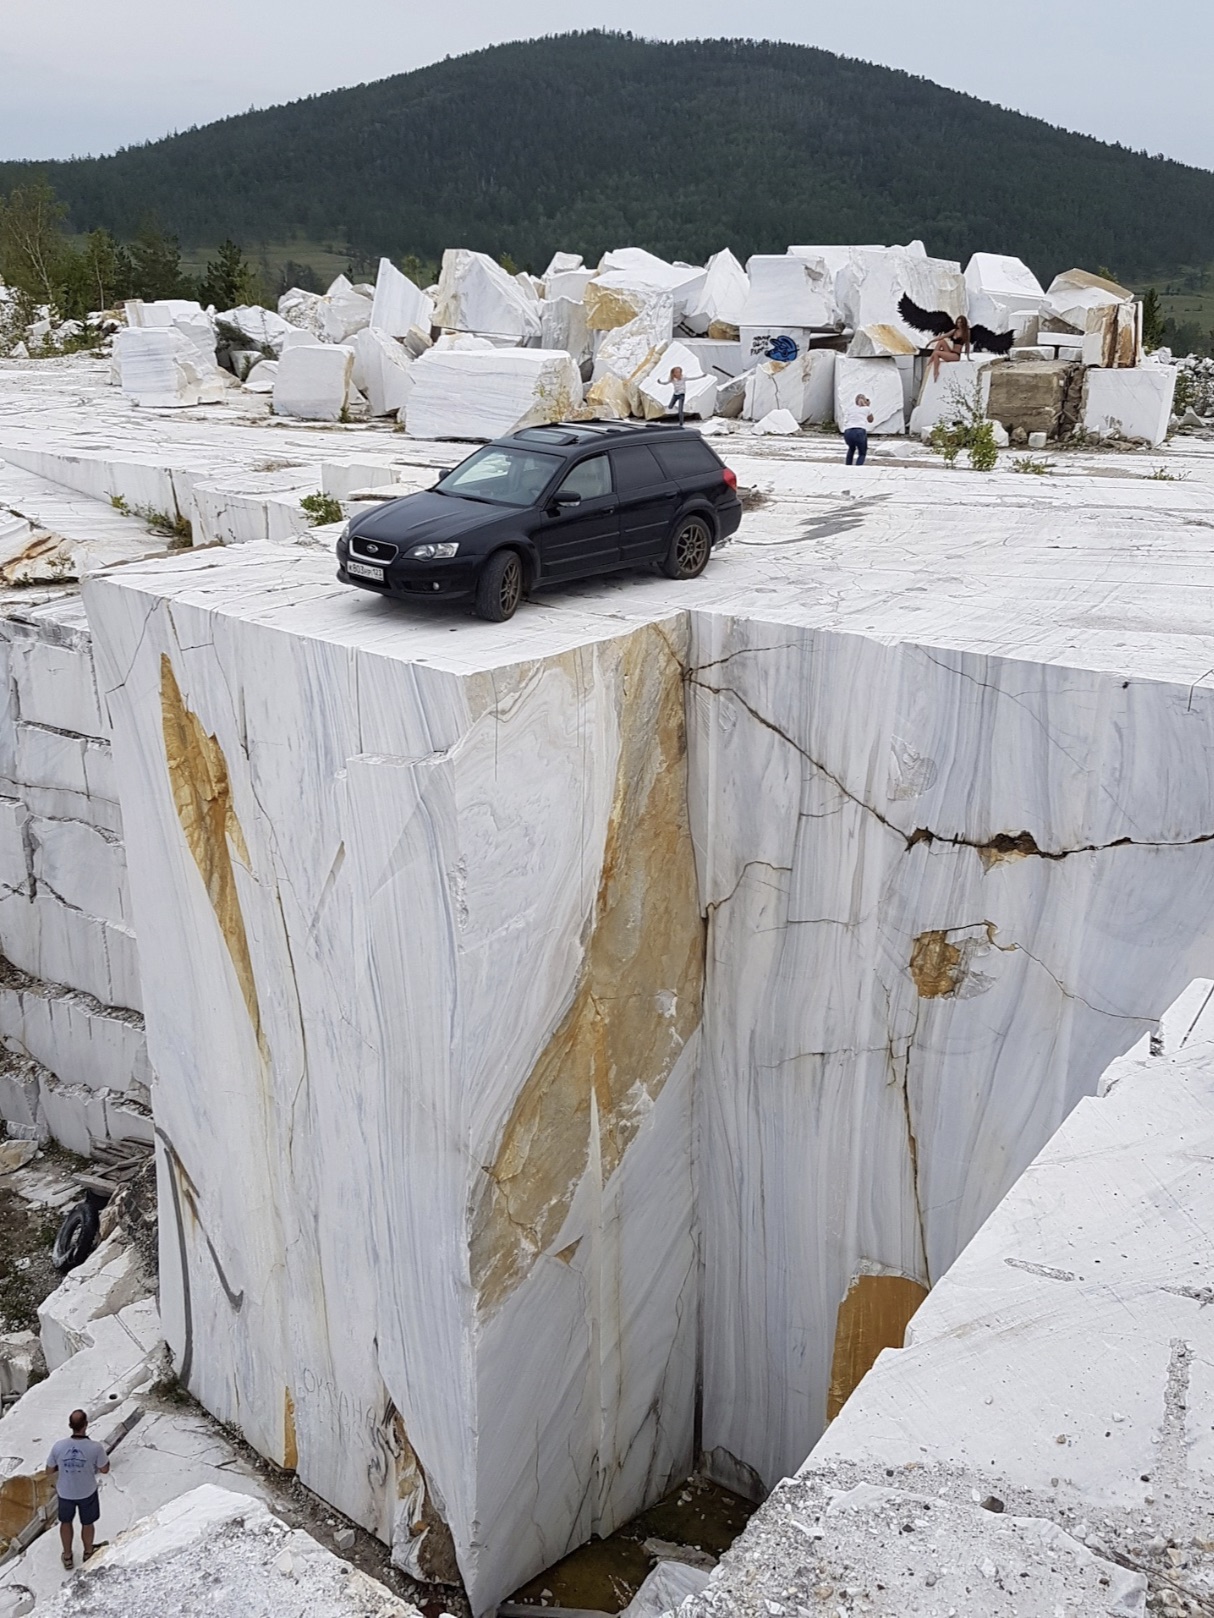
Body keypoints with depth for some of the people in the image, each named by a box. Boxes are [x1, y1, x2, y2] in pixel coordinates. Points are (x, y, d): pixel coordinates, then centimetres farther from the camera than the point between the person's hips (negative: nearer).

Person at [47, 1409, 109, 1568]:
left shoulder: (58, 1446, -26)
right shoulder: (95, 1448, -31)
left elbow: (49, 1469, -9)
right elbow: (104, 1469, -13)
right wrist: (103, 1453, 3)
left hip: (65, 1492, 1)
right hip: (87, 1492, -1)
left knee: (65, 1522, 28)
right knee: (87, 1523, 25)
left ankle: (67, 1557, 45)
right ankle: (88, 1552, 48)